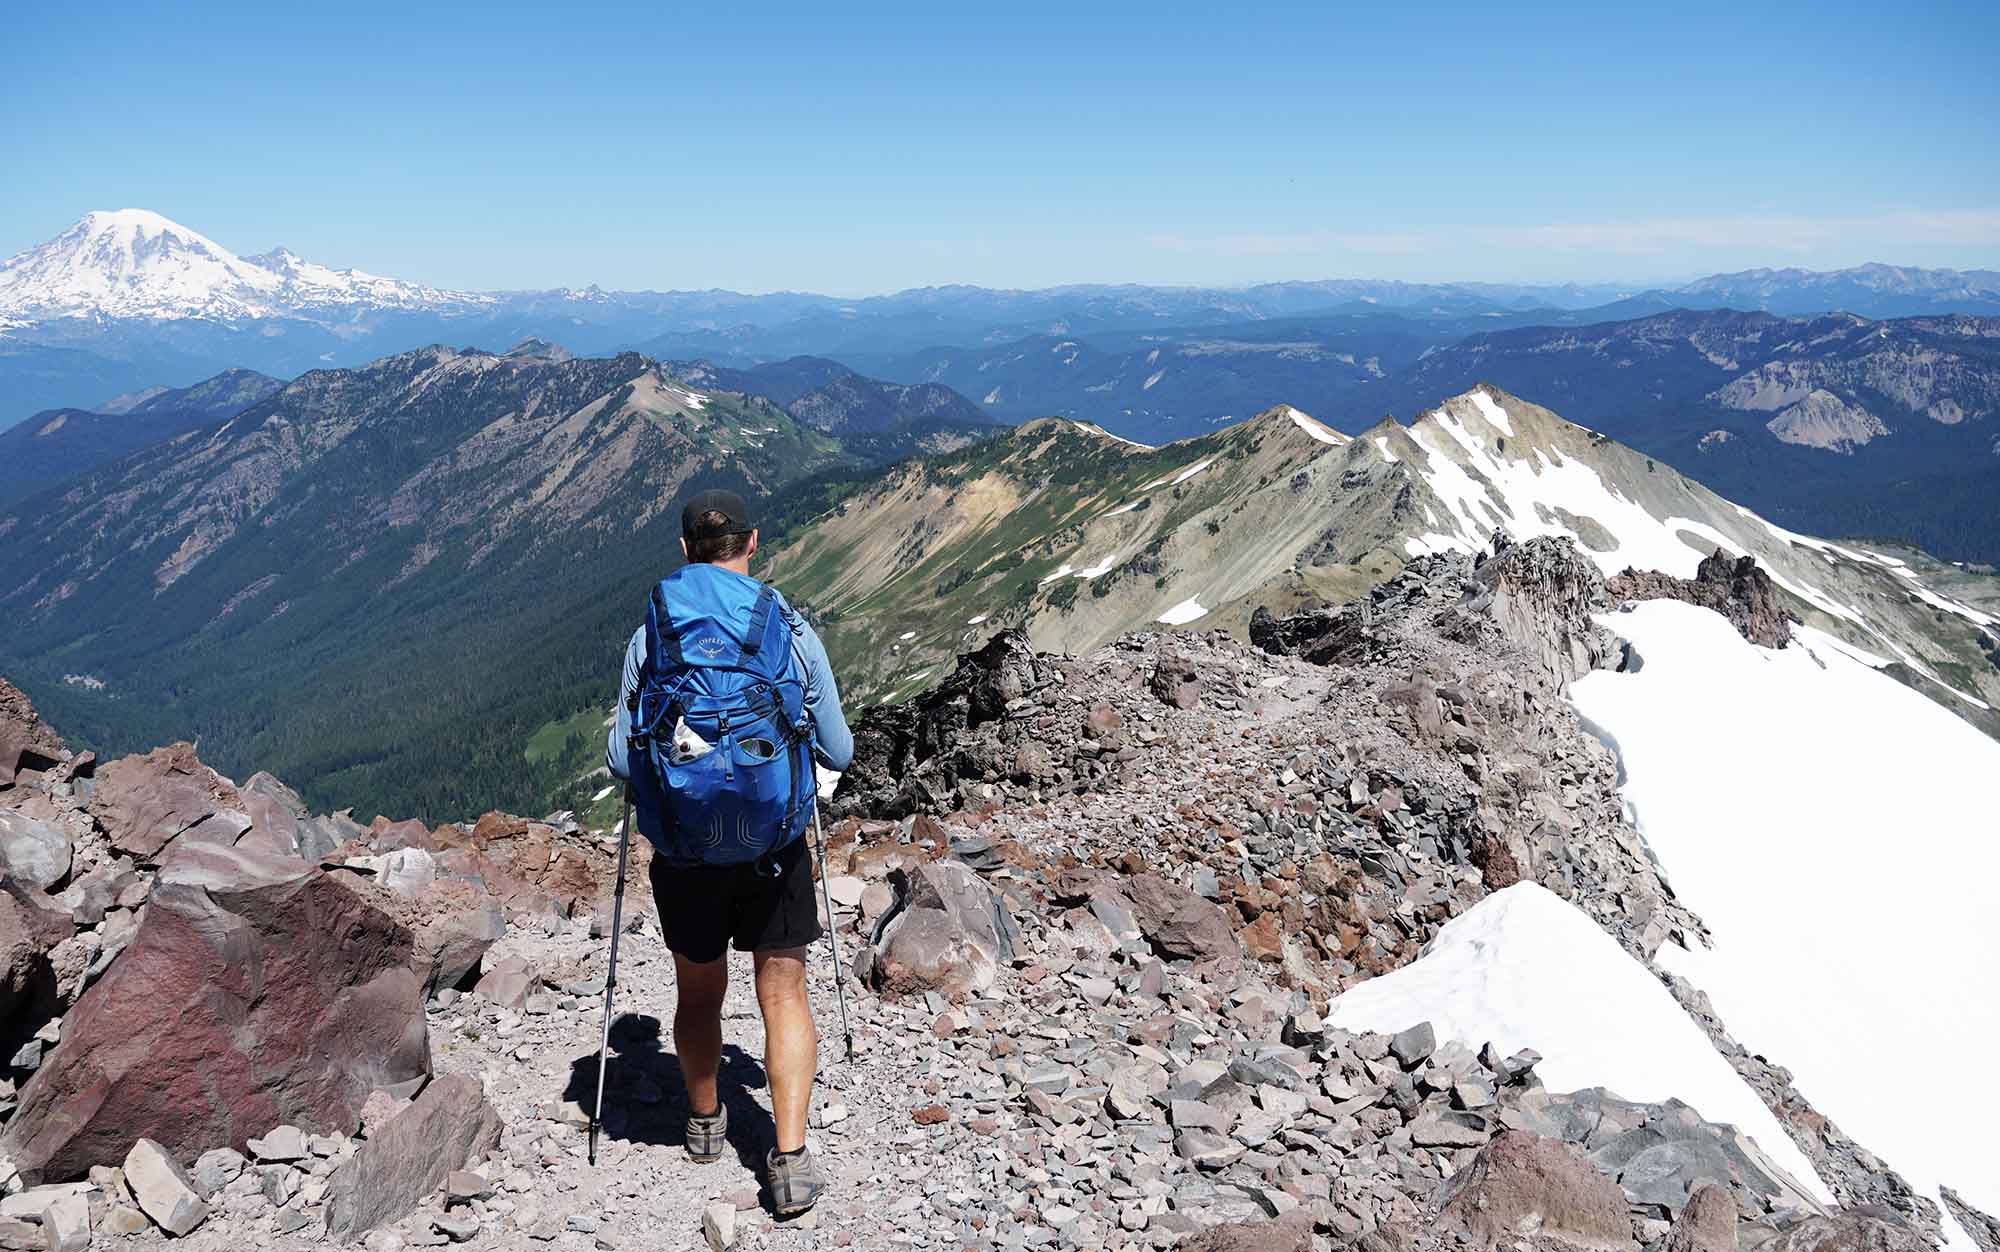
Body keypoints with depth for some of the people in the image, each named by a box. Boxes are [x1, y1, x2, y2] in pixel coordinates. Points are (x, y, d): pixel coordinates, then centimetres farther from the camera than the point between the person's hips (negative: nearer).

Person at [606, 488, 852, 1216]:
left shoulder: (650, 637, -5)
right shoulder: (793, 631, -6)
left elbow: (620, 758, -2)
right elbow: (838, 753, 0)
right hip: (775, 846, -1)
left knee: (699, 994, 20)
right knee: (783, 999, 10)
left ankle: (705, 1124, 40)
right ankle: (791, 1160, 3)